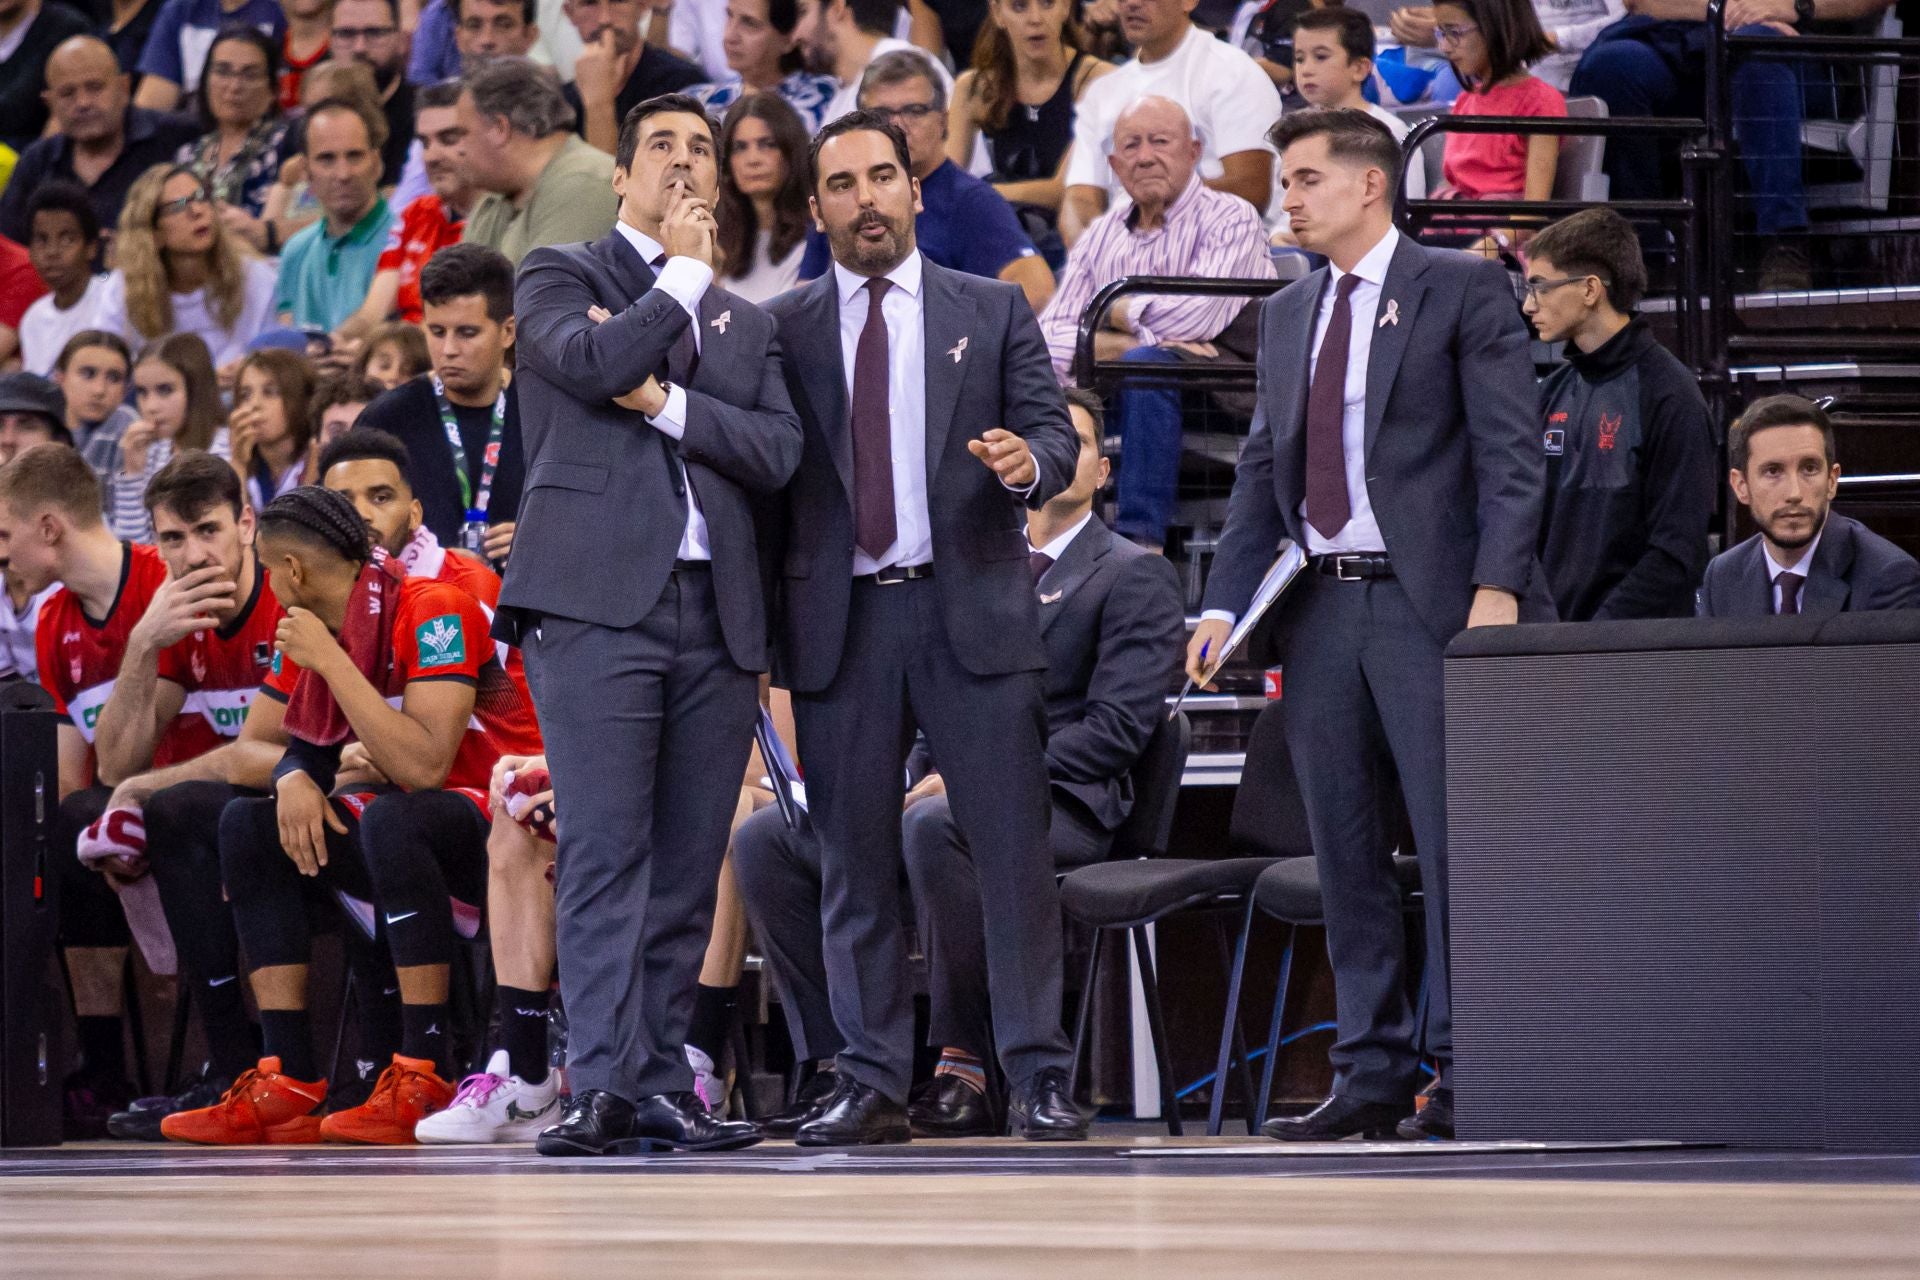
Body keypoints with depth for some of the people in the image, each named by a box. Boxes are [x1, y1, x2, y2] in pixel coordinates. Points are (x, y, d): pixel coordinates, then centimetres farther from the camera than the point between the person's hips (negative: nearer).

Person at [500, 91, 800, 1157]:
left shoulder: (746, 323, 24)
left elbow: (778, 451, 7)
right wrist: (682, 274, 1)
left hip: (716, 611, 5)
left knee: (688, 863, 2)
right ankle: (604, 1087, -16)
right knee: (604, 851, -12)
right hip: (598, 600, -5)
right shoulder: (559, 276, 11)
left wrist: (666, 403, -6)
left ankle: (662, 1085, 4)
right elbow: (595, 363, -11)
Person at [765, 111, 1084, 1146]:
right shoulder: (783, 329, 10)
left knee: (1015, 852, -5)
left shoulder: (994, 312, 10)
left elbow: (1055, 433, 3)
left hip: (971, 608, -1)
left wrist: (1028, 462, -19)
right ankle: (871, 1087, 7)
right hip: (840, 622, 1)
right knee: (854, 864, 3)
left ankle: (1038, 1079, -2)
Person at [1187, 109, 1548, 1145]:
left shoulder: (1461, 291, 0)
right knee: (1345, 851, 5)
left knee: (1451, 842, -6)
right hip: (1320, 603, 6)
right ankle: (1371, 1071, 10)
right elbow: (1261, 472, 17)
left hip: (1428, 600, -6)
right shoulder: (1287, 315, 18)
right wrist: (1223, 602, 6)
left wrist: (1497, 586, -16)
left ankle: (1462, 1073, -3)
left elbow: (1510, 451, -6)